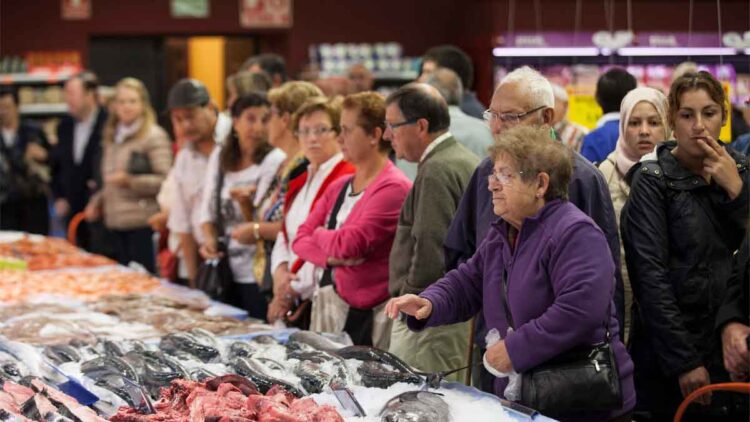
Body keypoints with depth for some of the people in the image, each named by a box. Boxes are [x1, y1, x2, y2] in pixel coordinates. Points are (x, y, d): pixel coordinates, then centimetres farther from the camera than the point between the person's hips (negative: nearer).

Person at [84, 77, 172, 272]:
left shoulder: (154, 136, -5)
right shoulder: (112, 137, 18)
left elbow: (166, 180, -11)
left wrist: (131, 181, -19)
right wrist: (97, 201, 13)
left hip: (143, 223, -7)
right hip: (116, 222, 7)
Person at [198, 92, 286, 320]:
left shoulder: (275, 160, -8)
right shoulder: (220, 155, 9)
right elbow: (208, 208, 12)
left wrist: (245, 202, -27)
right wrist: (210, 239, -5)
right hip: (223, 269, 5)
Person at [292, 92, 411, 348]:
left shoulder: (394, 188, -13)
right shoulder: (339, 187, 14)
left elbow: (351, 244, -19)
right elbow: (300, 239, 9)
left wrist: (320, 235, 2)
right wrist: (331, 257, -11)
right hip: (324, 307, 7)